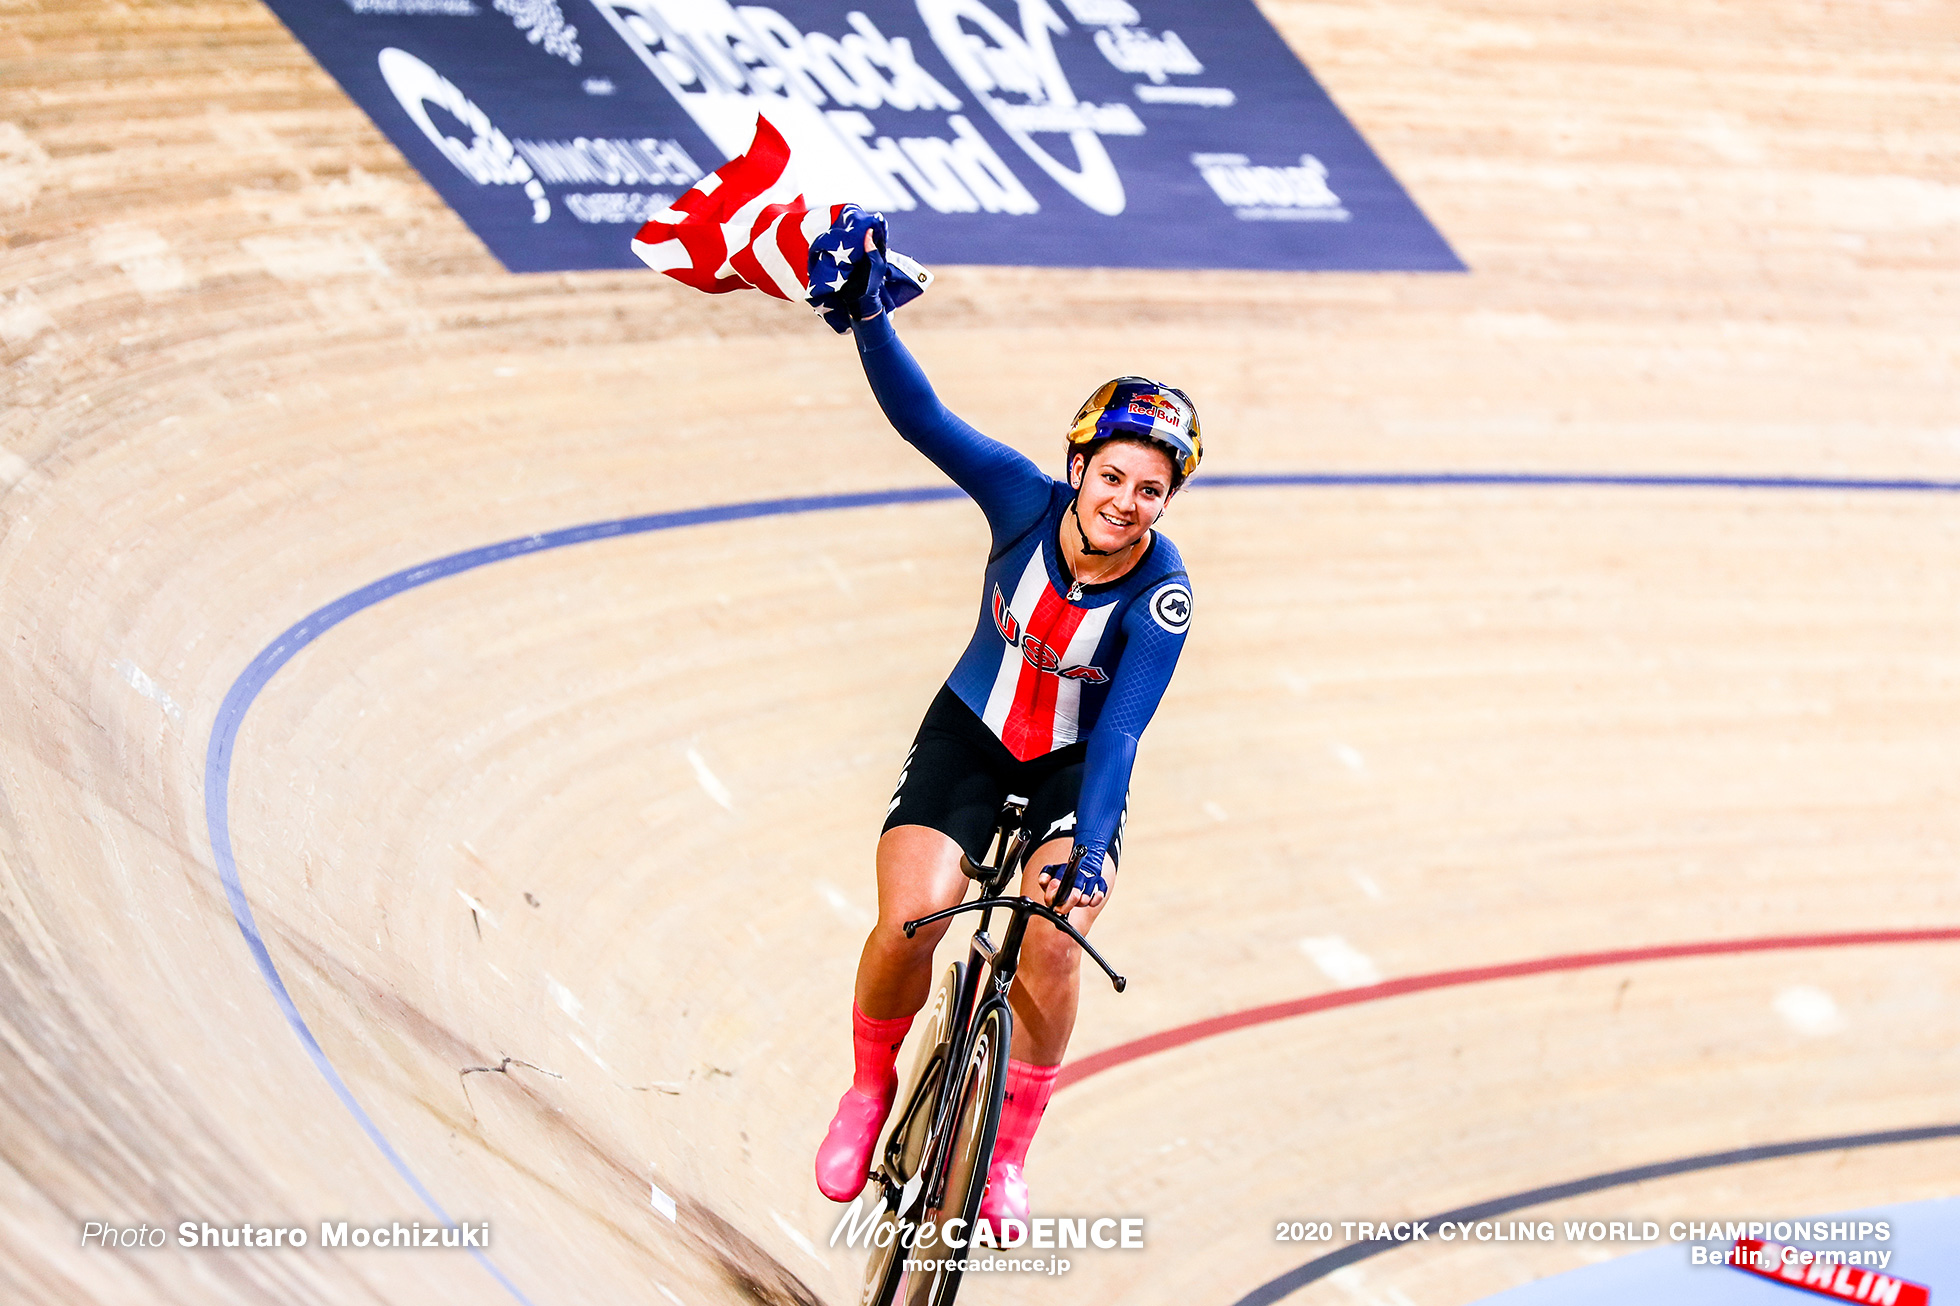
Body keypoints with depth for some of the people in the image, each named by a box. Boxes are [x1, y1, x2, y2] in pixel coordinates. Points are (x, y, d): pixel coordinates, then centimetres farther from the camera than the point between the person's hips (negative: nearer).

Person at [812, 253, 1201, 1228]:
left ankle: (1009, 1150, 3)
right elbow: (921, 418, -30)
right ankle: (870, 1092, 10)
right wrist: (866, 314, -46)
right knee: (909, 924, -20)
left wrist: (1088, 853, -44)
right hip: (968, 735, 1)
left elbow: (1122, 731, -32)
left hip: (1076, 766, -1)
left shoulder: (1161, 597, -25)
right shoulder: (1025, 500, -22)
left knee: (1048, 948, -22)